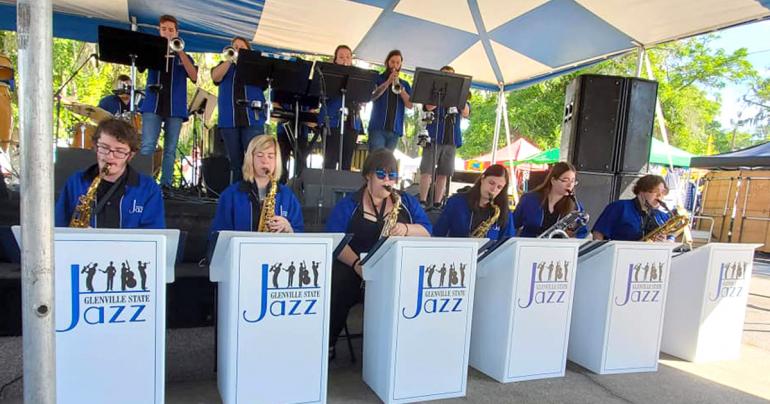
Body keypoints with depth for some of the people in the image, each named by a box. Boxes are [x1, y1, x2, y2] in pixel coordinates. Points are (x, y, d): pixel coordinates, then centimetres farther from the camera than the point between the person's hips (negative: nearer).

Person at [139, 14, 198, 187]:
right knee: (147, 146, -11)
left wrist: (180, 53, -10)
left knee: (170, 149, 0)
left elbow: (194, 77, -3)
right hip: (153, 105, 0)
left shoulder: (184, 57, 15)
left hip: (175, 107, 1)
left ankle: (165, 185, 2)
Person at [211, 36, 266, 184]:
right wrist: (230, 59, -5)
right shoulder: (224, 66, 20)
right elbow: (215, 77, 0)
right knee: (235, 162, 3)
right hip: (229, 120, 2)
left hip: (253, 119, -1)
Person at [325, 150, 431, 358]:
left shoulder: (407, 202, 16)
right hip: (354, 269, -1)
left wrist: (406, 229, -15)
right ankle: (327, 343, -9)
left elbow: (427, 231, 8)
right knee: (339, 284, -32)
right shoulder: (348, 205, 7)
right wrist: (356, 263, -23)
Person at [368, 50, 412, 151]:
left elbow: (409, 105, 3)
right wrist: (388, 82, -11)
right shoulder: (377, 78, 9)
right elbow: (371, 97, -7)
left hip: (395, 129, 3)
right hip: (378, 127, -3)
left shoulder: (405, 84, 17)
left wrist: (399, 85, -7)